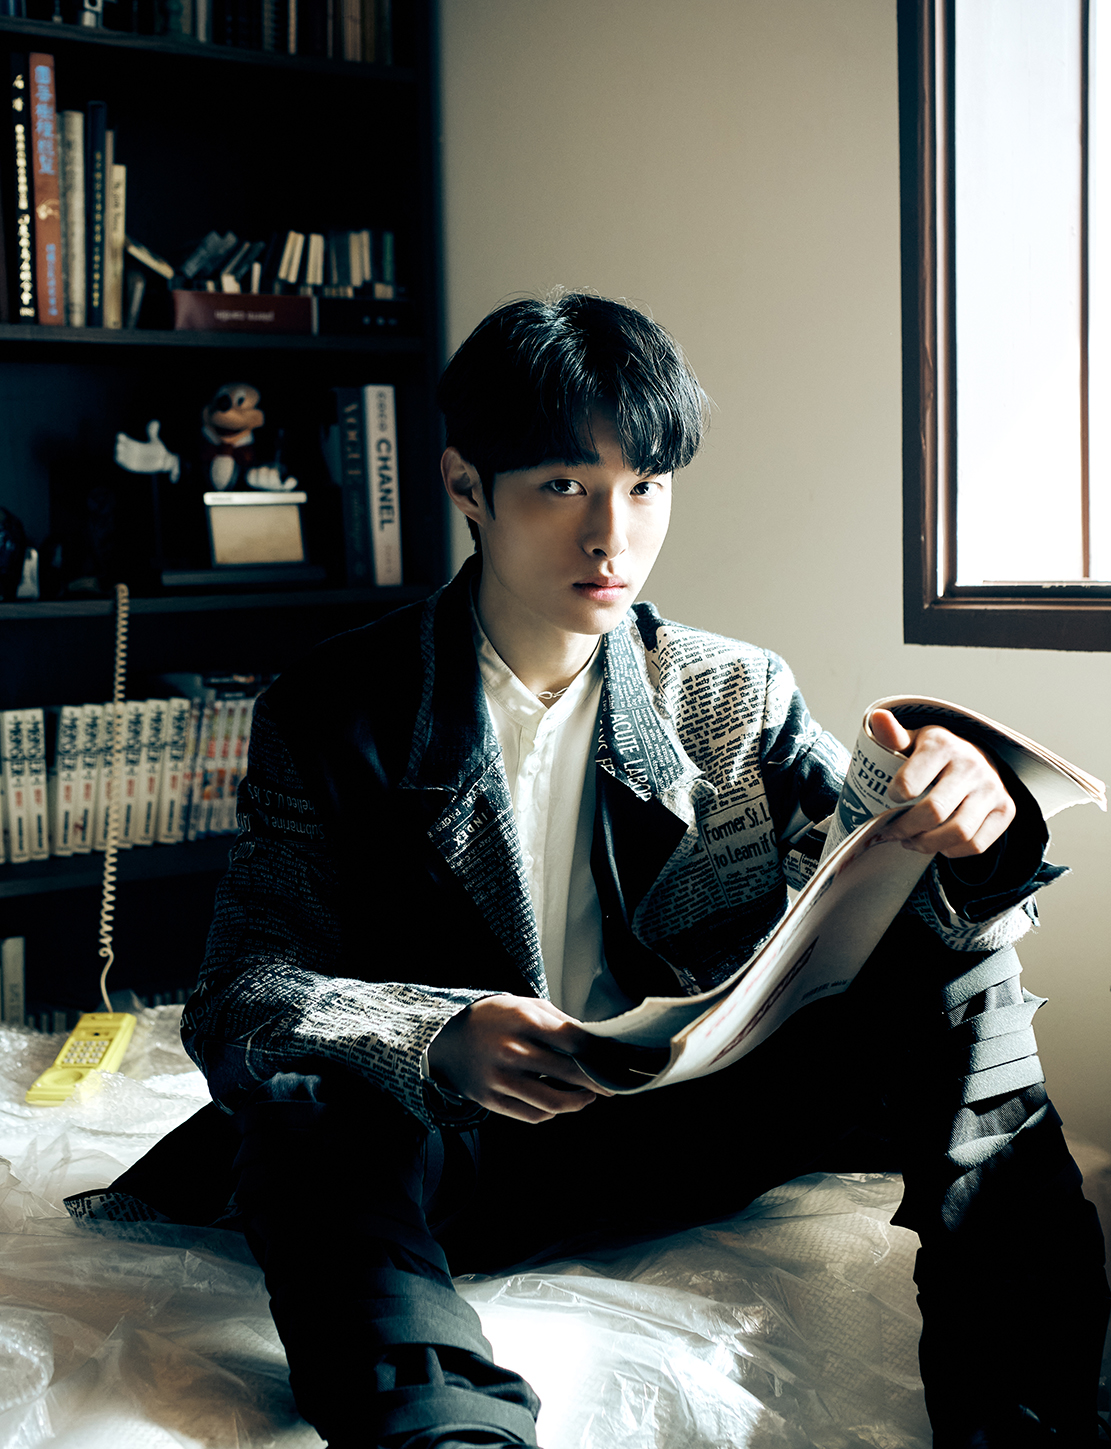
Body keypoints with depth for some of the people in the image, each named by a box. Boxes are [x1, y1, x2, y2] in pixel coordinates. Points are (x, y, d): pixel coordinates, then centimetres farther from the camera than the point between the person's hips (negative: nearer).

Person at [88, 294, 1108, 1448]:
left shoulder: (736, 697, 2)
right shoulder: (333, 713, -5)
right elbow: (238, 1003, -13)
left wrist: (970, 836, -31)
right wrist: (440, 1042, -36)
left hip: (675, 1135, 3)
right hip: (449, 1155, -2)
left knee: (956, 989, -16)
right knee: (312, 1109, -34)